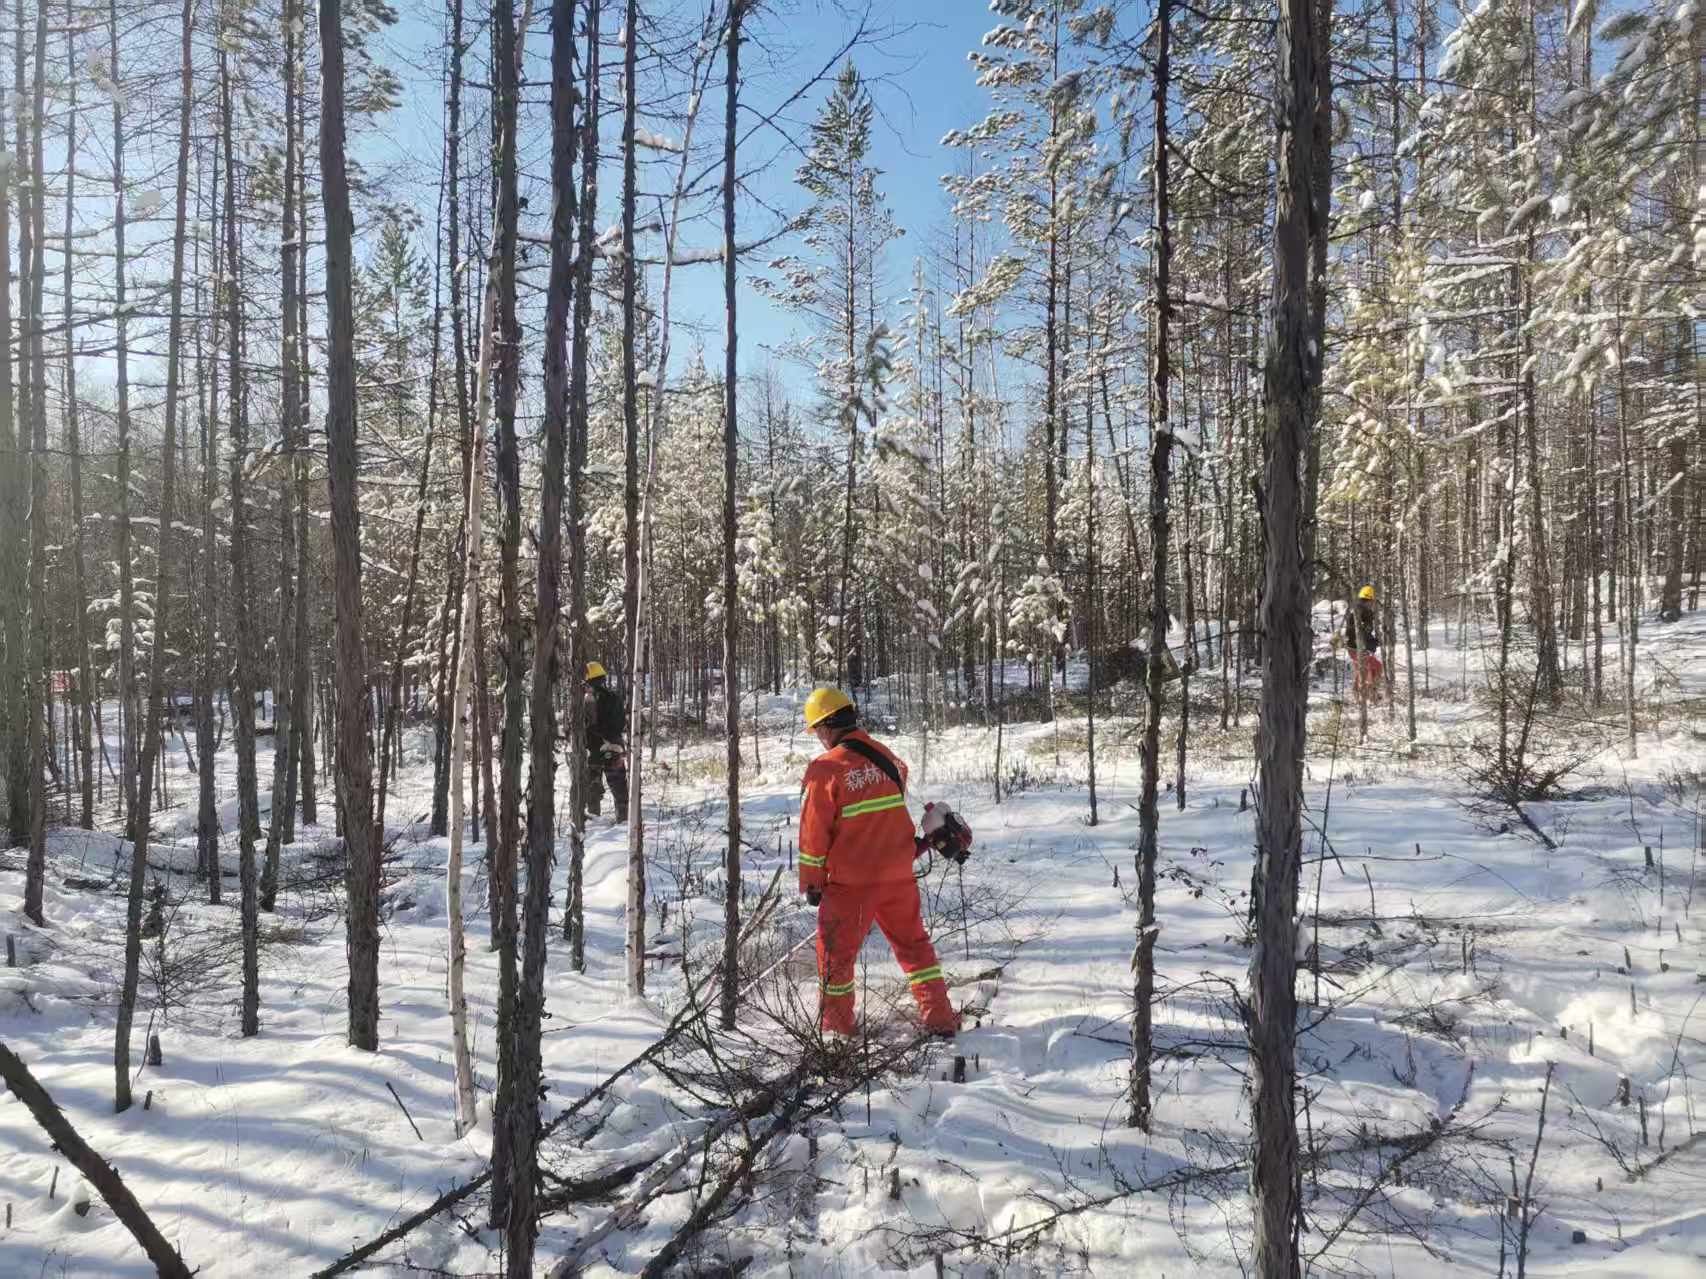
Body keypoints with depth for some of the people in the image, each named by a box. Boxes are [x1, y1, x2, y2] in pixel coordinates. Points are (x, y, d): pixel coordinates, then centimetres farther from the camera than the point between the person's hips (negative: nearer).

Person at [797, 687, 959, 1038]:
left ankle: (836, 1026, 23)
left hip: (850, 881, -5)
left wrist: (811, 882, 2)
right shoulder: (887, 756, 2)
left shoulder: (825, 768, -15)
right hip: (898, 873, 5)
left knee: (836, 951, 12)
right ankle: (940, 1017, 20)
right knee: (913, 942, 19)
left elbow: (814, 833, -10)